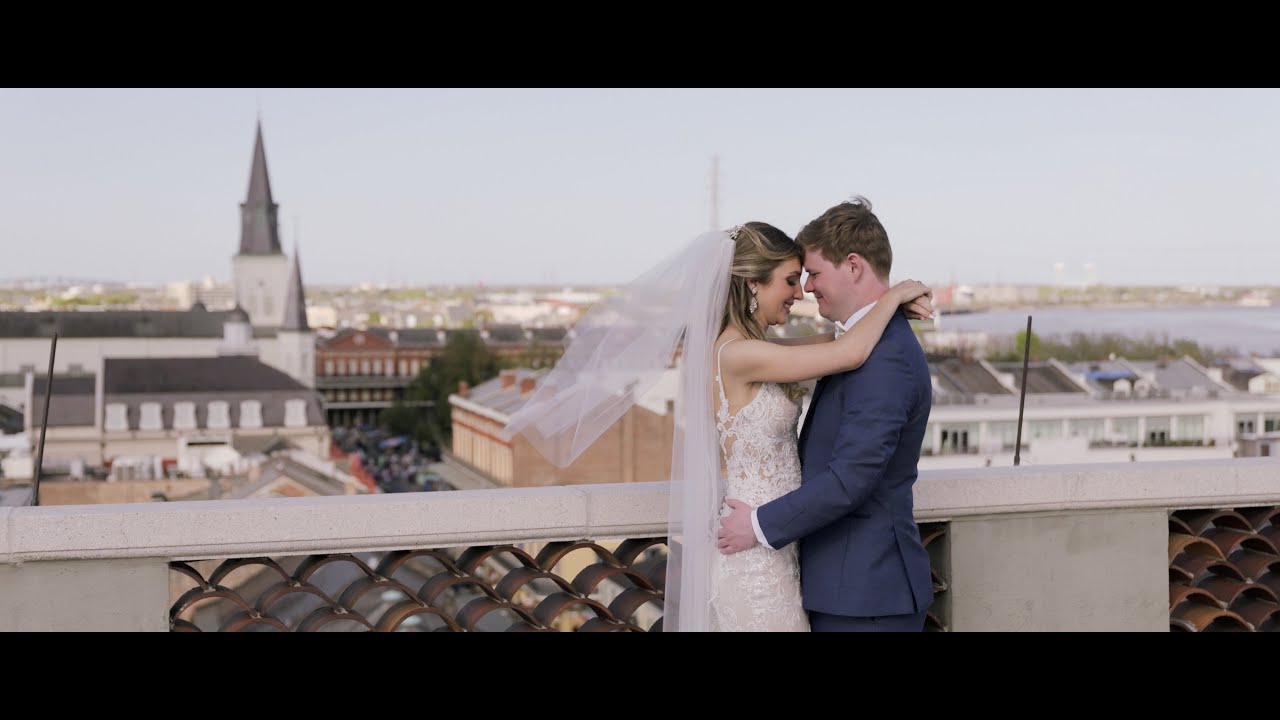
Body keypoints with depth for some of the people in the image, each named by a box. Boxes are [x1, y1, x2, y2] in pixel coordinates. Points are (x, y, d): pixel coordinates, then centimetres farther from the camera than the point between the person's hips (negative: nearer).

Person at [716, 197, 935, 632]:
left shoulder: (885, 356, -20)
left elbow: (851, 477, -24)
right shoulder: (872, 343, 12)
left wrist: (762, 524, -16)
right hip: (847, 583, 9)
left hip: (863, 594, -9)